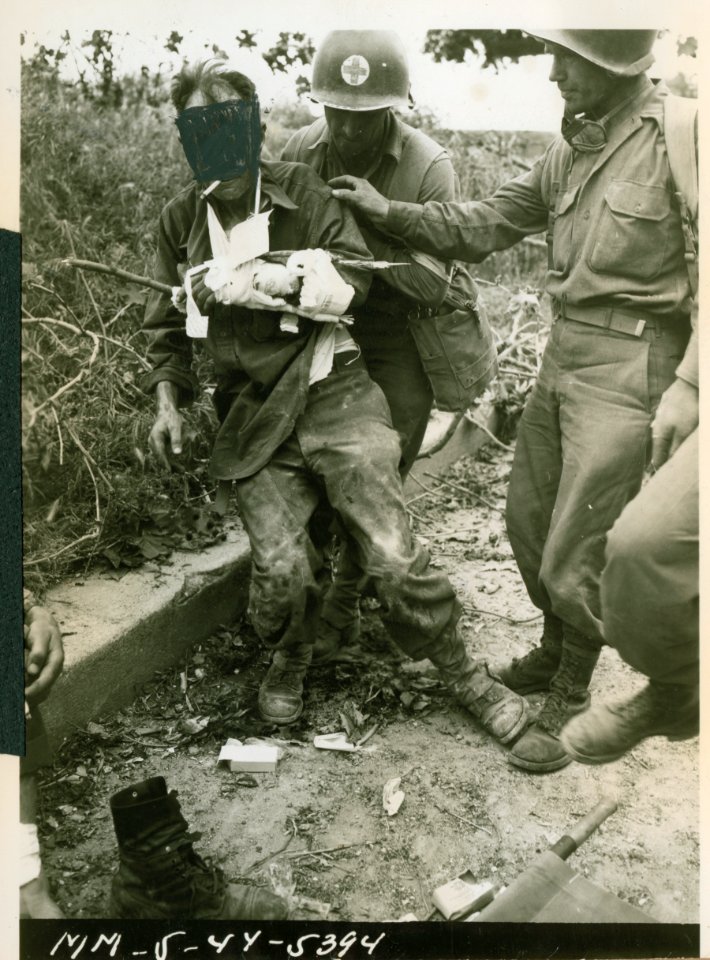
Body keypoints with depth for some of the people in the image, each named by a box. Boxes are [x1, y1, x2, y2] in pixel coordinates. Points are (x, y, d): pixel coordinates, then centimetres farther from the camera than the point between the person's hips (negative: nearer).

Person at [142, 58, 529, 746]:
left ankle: (462, 672, 18)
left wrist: (244, 280, -17)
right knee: (280, 567, -15)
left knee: (392, 556, -7)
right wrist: (167, 399, 4)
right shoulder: (180, 221, 10)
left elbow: (349, 278, -9)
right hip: (253, 418, 2)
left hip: (331, 394, -2)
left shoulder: (301, 190, 1)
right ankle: (291, 656, 20)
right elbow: (167, 323, 19)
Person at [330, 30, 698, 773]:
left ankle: (571, 698, 24)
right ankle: (555, 649, 41)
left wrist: (689, 383, -19)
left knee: (575, 556, -1)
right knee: (529, 522, 16)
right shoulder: (569, 147, 9)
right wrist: (390, 213, 5)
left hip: (629, 368, -7)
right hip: (563, 352, 7)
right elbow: (486, 226, 13)